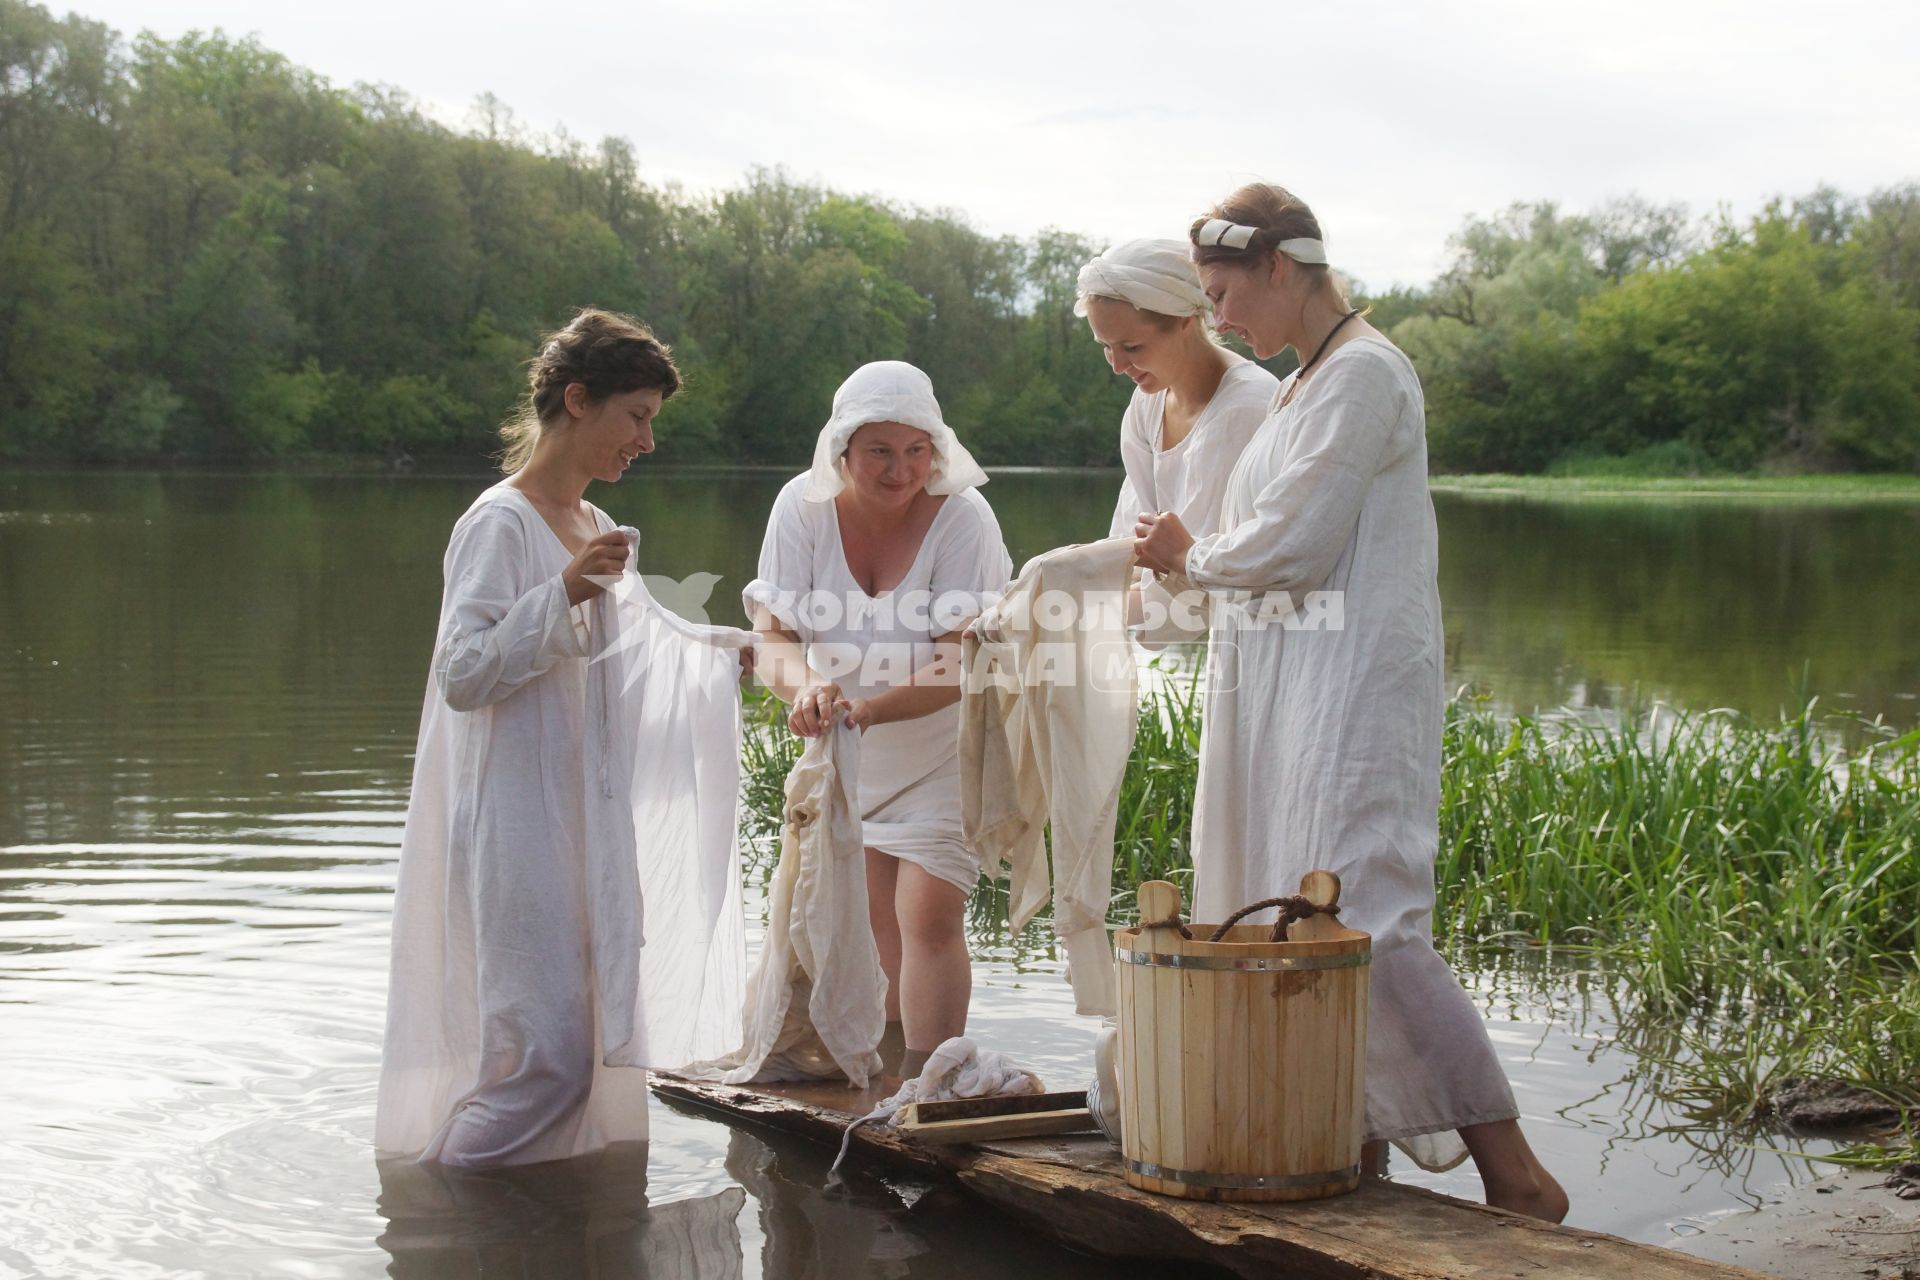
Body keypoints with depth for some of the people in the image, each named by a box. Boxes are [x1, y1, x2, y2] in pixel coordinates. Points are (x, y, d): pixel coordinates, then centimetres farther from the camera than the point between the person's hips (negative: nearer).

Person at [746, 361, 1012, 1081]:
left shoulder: (961, 516, -24)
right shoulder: (805, 507, -14)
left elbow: (959, 663, -29)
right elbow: (773, 632, -19)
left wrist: (867, 708, -45)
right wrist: (804, 684, -43)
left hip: (946, 746, -4)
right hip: (848, 753, 4)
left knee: (928, 916, -12)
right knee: (874, 916, 8)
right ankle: (887, 1066, 21)